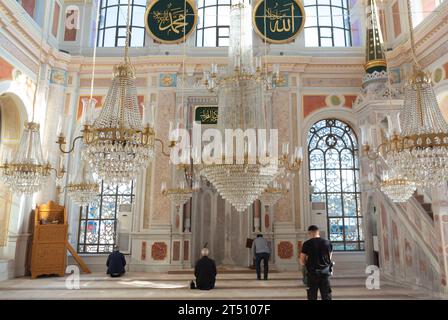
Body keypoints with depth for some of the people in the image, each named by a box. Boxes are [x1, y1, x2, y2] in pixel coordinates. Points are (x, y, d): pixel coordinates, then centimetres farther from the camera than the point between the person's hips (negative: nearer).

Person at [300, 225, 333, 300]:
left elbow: (302, 262, -5)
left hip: (312, 273, -2)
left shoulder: (307, 244, -8)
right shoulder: (328, 243, 3)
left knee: (312, 297, 7)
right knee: (327, 297, 9)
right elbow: (329, 259, 15)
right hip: (325, 273, 3)